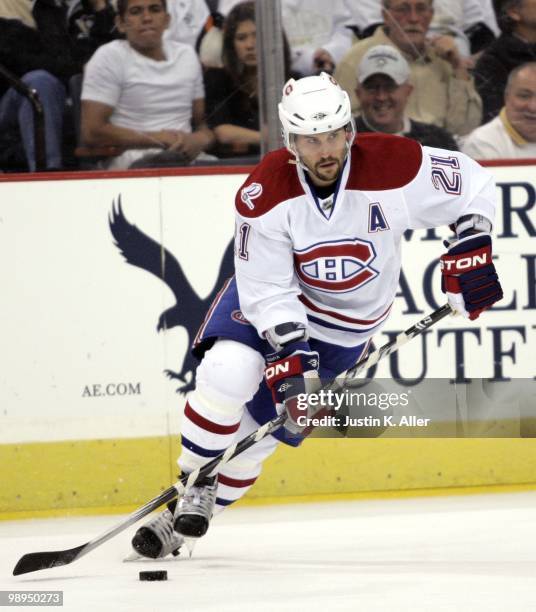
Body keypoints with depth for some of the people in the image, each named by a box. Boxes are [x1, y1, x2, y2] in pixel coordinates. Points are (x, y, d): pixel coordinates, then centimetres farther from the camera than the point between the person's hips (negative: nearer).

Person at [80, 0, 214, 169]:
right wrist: (159, 139, -11)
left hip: (186, 159, 5)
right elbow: (92, 132, -9)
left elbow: (204, 121, 19)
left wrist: (200, 139, -7)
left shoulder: (186, 54, 17)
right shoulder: (109, 57, -1)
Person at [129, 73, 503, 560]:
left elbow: (472, 184, -10)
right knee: (227, 371, -28)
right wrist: (288, 351, -34)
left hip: (347, 327, 1)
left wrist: (472, 246, -20)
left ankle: (198, 511, 18)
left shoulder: (391, 167, -26)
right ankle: (196, 485, -8)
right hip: (271, 290, -1)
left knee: (265, 424, 0)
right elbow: (267, 289, -23)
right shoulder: (264, 194, -26)